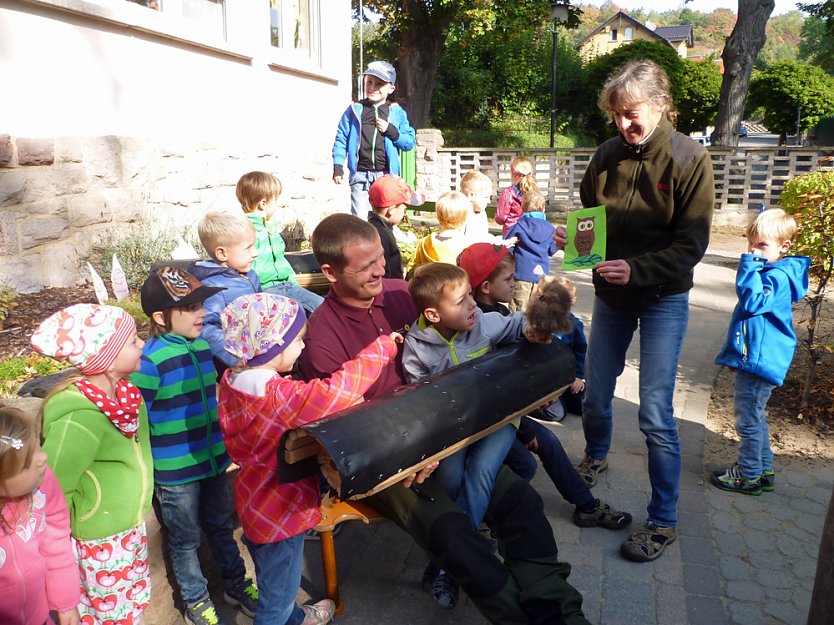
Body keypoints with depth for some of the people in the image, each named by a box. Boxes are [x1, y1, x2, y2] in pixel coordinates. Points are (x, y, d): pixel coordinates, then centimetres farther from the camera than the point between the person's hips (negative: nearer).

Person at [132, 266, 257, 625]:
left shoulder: (203, 346, -1)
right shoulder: (149, 360, -21)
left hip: (213, 460, 6)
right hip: (175, 472, -6)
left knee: (222, 527, 22)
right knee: (186, 538, 15)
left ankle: (236, 585, 42)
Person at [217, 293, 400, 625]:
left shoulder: (235, 382, -8)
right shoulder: (277, 397, -36)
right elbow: (337, 390, -43)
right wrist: (382, 347, -31)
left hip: (255, 502, 9)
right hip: (280, 513, -9)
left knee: (273, 580, 33)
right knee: (277, 596, 16)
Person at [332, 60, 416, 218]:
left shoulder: (397, 112, 8)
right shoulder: (355, 110, 7)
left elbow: (410, 142, 7)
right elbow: (341, 139, 8)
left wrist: (391, 131, -9)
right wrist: (338, 166, -1)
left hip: (387, 176, 1)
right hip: (360, 175, -1)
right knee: (360, 219, -4)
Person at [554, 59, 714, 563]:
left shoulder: (689, 159, -12)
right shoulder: (607, 155, -2)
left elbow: (692, 244, -15)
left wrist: (637, 270, -28)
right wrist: (571, 236, -13)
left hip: (663, 299, -4)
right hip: (611, 294, 4)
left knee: (655, 414, -4)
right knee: (596, 394, 15)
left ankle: (664, 520, 14)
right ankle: (596, 457, 47)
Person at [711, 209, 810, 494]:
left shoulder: (779, 276, -18)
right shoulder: (768, 271, 13)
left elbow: (753, 302, -32)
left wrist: (749, 266, -29)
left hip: (760, 361, -11)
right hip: (753, 358, 11)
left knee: (749, 420, 1)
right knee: (755, 417, 21)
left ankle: (749, 476, 15)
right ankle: (763, 470, 34)